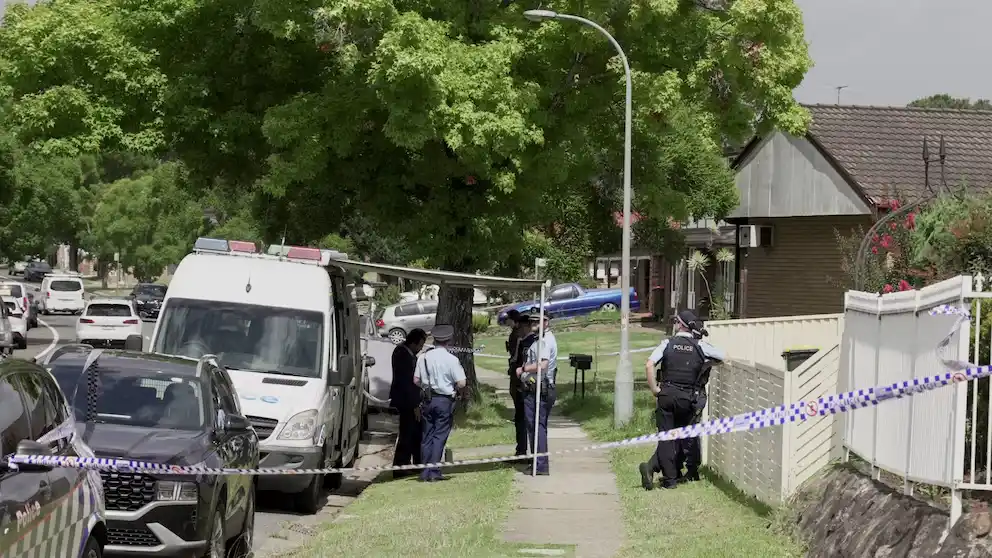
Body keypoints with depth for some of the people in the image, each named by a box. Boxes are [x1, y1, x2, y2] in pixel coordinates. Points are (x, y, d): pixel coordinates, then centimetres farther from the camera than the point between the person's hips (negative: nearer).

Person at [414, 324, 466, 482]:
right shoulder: (452, 359, -12)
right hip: (445, 401, -4)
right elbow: (461, 383, -13)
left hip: (428, 399, 4)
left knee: (427, 435, 12)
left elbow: (416, 380, 2)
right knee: (440, 436, 2)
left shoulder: (424, 357, -1)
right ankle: (433, 471, -1)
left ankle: (425, 472, 13)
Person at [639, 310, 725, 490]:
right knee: (678, 435, 10)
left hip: (667, 394, 0)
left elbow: (649, 365, -12)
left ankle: (670, 479, -1)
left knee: (666, 436, 5)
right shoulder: (700, 346, 1)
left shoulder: (668, 343, -1)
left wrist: (654, 389, -5)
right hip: (687, 398, 0)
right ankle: (653, 466, -2)